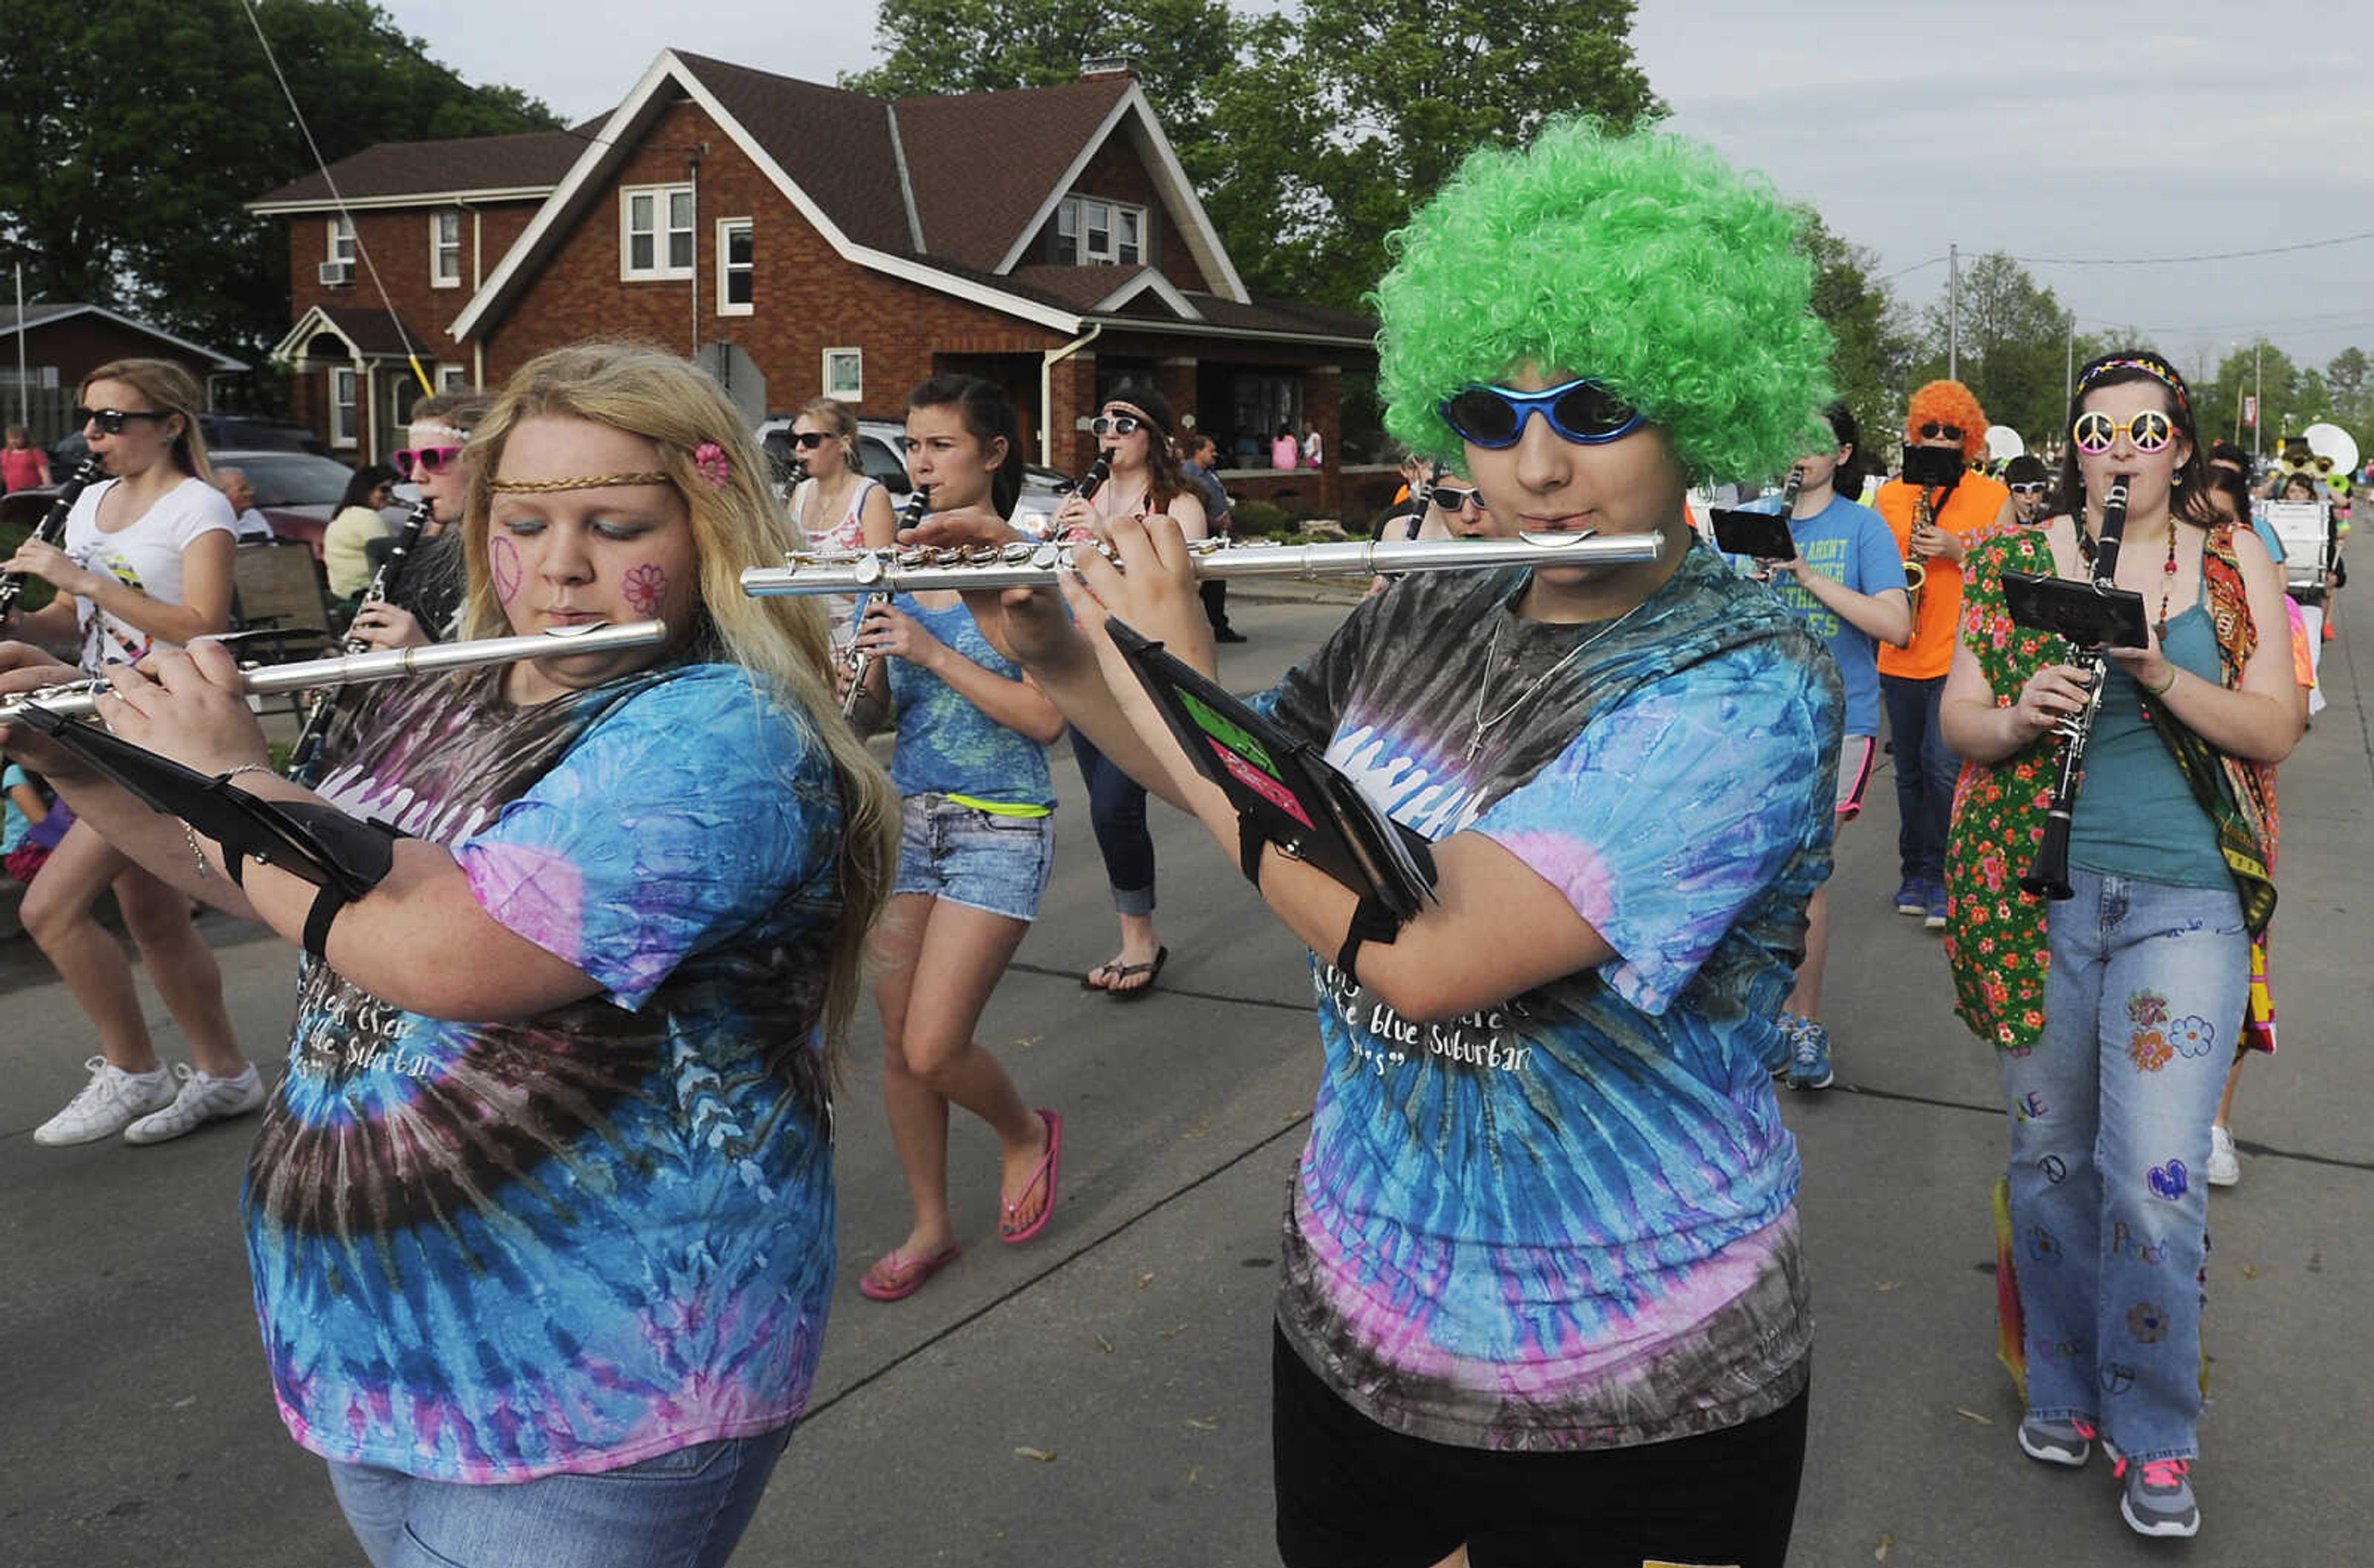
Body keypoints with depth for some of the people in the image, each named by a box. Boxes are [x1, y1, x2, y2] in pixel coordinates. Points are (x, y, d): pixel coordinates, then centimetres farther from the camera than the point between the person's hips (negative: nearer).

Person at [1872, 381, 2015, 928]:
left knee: (1945, 767, -13)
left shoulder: (1993, 497, 4)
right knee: (1910, 772, 11)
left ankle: (1941, 877, -4)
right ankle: (1916, 873, 23)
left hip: (1961, 655, -3)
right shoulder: (1889, 496, 11)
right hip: (1901, 655, 3)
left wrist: (1958, 551, -12)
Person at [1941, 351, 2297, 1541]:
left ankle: (2155, 1438, 13)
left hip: (2182, 898, -1)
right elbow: (1956, 718, 4)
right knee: (2049, 1155, 10)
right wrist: (2021, 717, -17)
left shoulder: (2234, 562, 6)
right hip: (2034, 893, 1)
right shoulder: (2019, 560, 6)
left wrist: (2165, 679, -16)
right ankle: (2064, 1386, 31)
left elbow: (2275, 731, 0)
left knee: (2155, 1178, -7)